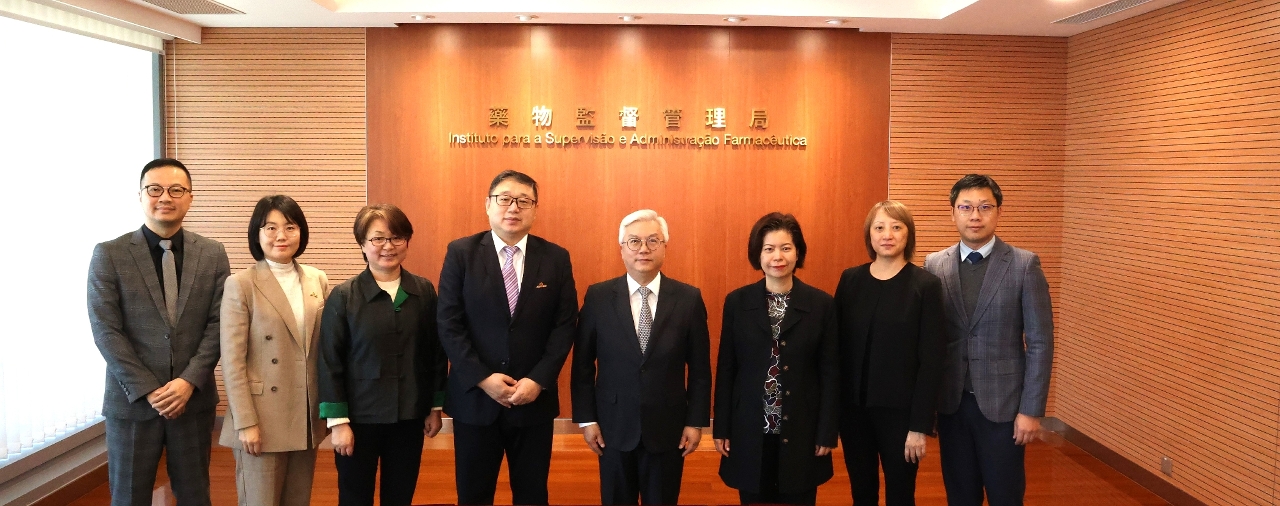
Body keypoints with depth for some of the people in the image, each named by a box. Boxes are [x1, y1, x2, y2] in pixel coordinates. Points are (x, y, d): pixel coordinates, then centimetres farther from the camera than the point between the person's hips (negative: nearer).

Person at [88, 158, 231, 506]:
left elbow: (218, 324, 0)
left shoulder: (213, 254, 3)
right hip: (132, 400, -1)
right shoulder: (109, 255, -2)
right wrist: (147, 390, -13)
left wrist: (189, 381, -12)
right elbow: (105, 331, -7)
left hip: (194, 398, 2)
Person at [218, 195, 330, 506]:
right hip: (263, 419, -4)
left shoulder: (318, 281, 6)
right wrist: (246, 422, -13)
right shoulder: (241, 285, -6)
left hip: (307, 418, 4)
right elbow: (232, 361, -9)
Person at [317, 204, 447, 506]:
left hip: (409, 417, 2)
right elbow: (330, 362, -7)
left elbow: (437, 352, 5)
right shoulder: (344, 296, -8)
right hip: (360, 417, -2)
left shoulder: (424, 291, -1)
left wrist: (435, 407, 6)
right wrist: (338, 421, -9)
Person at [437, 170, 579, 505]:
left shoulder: (556, 258, 2)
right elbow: (449, 325, -6)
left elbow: (564, 326, -2)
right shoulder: (461, 253, -2)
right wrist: (483, 378, -14)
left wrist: (538, 380, -12)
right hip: (475, 398, -1)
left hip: (534, 399, 1)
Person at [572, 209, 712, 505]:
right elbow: (582, 363, 0)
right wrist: (586, 418, -3)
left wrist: (696, 422, -2)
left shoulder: (689, 299, -4)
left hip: (668, 428, 0)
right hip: (614, 427, 0)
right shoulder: (598, 297, -4)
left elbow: (699, 368, 0)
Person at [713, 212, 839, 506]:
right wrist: (721, 428, 0)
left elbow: (830, 372, -1)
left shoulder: (822, 304, -2)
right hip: (750, 432, 1)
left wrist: (827, 432, -4)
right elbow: (726, 369, 2)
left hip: (801, 432, 0)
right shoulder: (737, 302, -1)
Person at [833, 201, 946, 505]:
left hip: (899, 410, -3)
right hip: (853, 406, 3)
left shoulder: (926, 285, -8)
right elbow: (838, 344, 3)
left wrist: (920, 425, -12)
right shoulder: (850, 279, 2)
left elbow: (931, 360, -10)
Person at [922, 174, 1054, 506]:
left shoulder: (1024, 265, -6)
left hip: (1003, 402, -2)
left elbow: (1040, 342, -7)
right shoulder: (934, 265, 2)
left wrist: (1031, 409, -10)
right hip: (950, 402, 2)